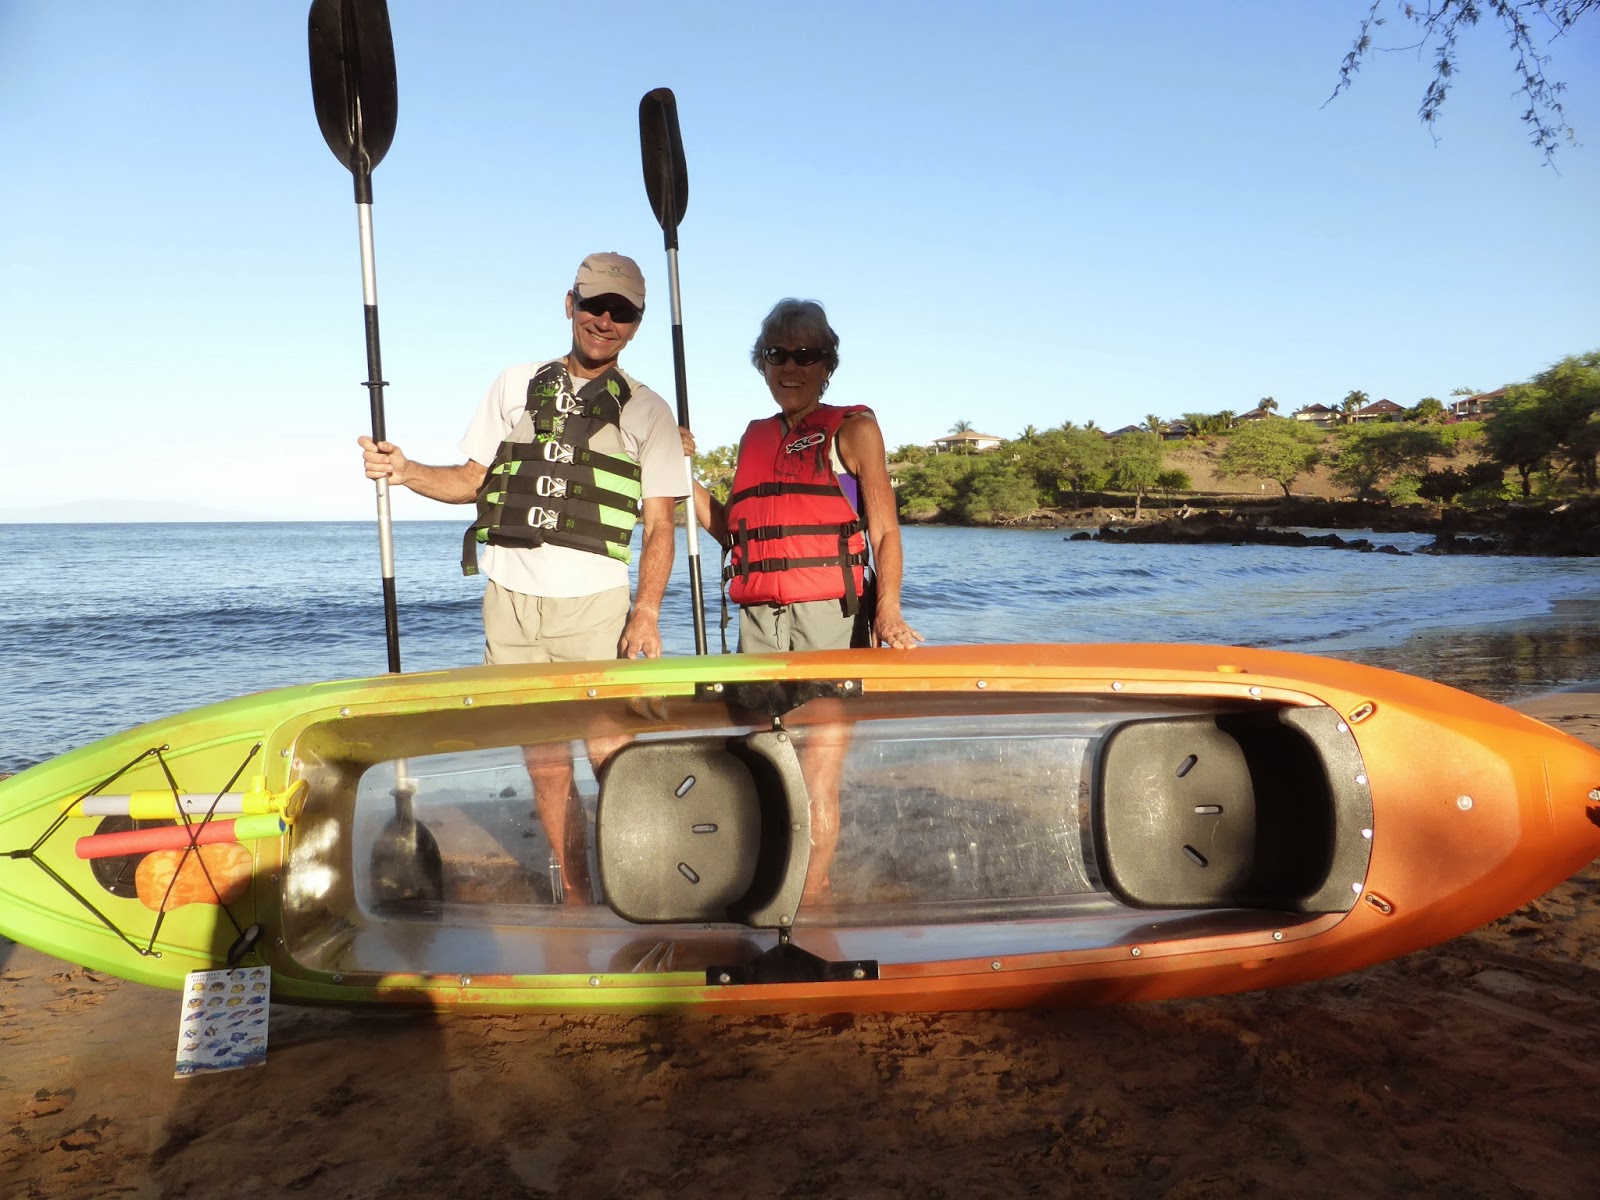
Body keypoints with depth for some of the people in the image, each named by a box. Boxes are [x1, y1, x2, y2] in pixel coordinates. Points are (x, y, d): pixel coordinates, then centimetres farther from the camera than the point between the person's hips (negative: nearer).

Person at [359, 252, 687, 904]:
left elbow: (659, 525, 2)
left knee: (613, 757, -8)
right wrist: (405, 471, -3)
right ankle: (575, 901, 19)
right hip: (510, 602, 3)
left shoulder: (647, 412, 6)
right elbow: (472, 481, 16)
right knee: (544, 763, 6)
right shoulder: (514, 385, 13)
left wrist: (647, 612, -10)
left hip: (594, 604, -2)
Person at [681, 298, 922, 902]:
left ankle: (810, 900, 6)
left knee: (818, 778, -6)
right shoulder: (755, 436, 21)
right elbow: (732, 531, 20)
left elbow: (885, 531, -3)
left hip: (828, 617, -4)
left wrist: (888, 609, -19)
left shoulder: (852, 428, 6)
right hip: (759, 621, 5)